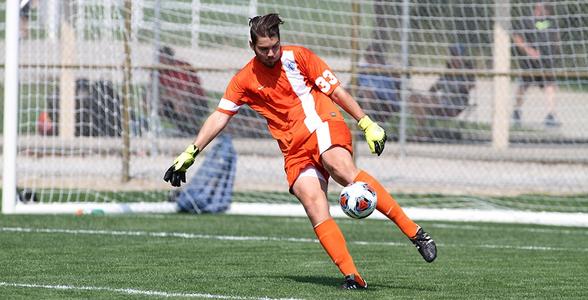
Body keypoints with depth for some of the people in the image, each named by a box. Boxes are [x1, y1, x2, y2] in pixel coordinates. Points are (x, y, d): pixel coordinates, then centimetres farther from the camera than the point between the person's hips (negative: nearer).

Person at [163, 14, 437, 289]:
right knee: (316, 211, -18)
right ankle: (352, 276, -23)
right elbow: (219, 117, 13)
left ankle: (414, 233, -38)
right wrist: (190, 153, 6)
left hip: (323, 126, -4)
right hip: (295, 150, 4)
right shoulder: (245, 80, 11)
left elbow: (336, 91, 5)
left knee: (343, 169, -35)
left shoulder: (298, 57, 3)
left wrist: (367, 124, -1)